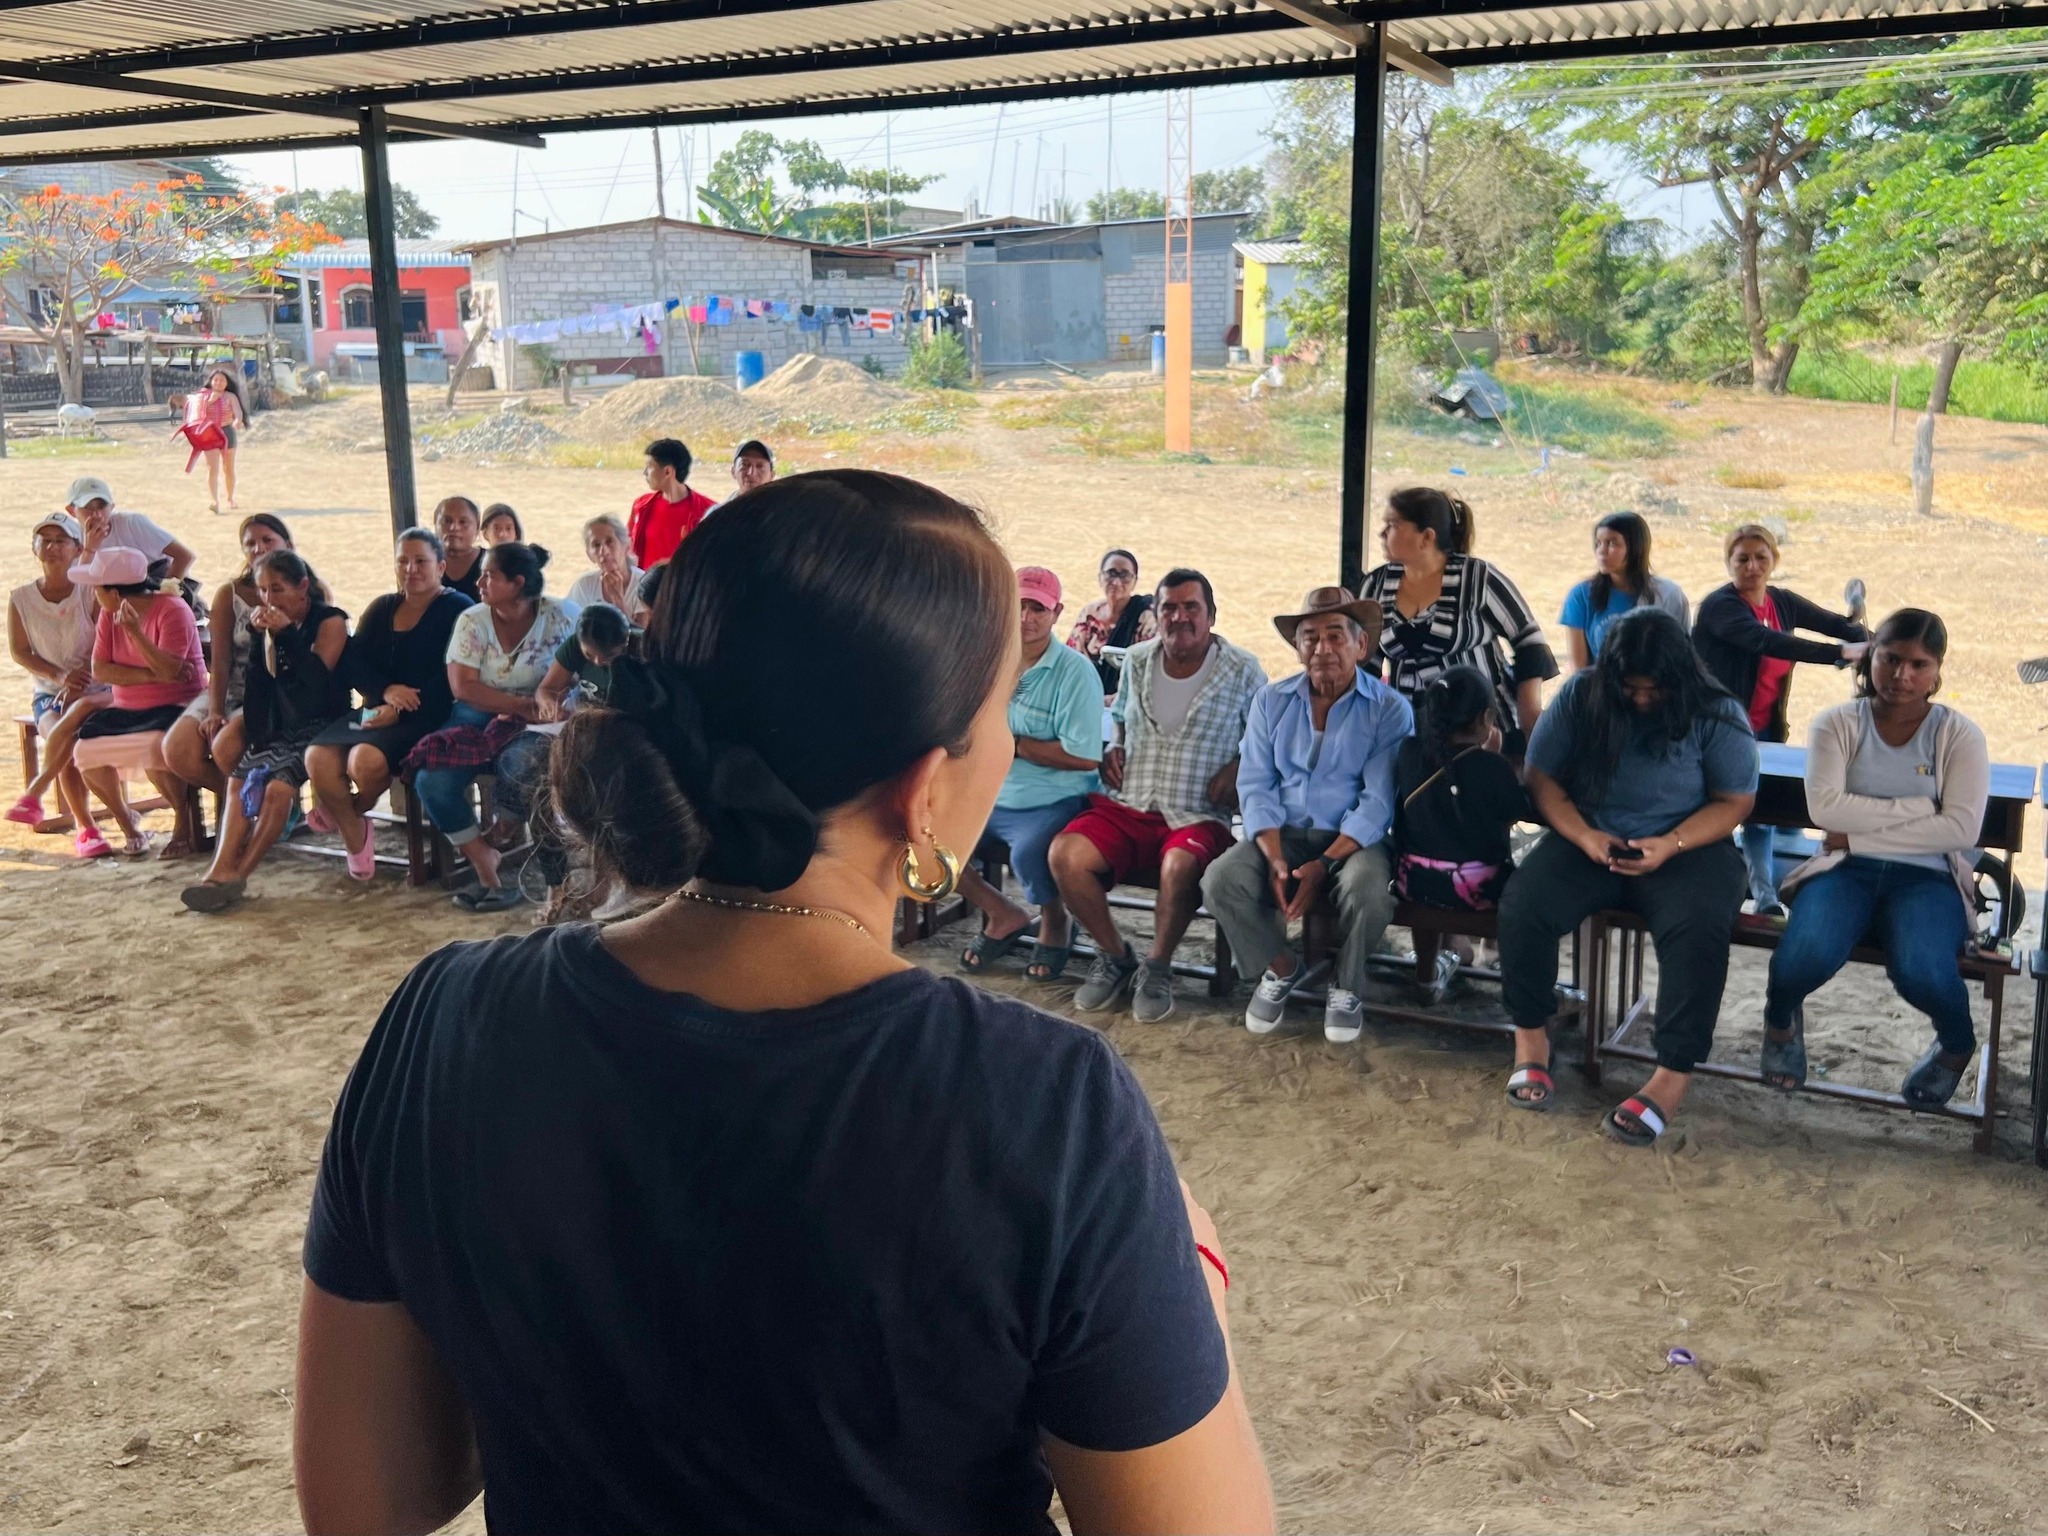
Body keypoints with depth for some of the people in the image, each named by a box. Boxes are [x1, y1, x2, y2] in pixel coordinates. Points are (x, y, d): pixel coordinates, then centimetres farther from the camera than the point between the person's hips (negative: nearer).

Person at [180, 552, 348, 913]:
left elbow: (318, 677, -16)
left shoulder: (330, 621, -4)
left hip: (319, 727, -6)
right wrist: (259, 636, -3)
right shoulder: (272, 625, 14)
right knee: (239, 777, -18)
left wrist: (285, 634, -19)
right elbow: (259, 686, 9)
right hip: (281, 727, 6)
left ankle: (236, 874, -21)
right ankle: (222, 869, -29)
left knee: (278, 785, -28)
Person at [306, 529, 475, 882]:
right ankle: (356, 839, 0)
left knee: (366, 759, -33)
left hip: (426, 717, -6)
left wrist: (400, 711, -20)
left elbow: (451, 680, -11)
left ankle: (354, 813, 5)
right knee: (317, 757, -23)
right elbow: (352, 662, 8)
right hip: (377, 710, 6)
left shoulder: (458, 610, 1)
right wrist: (386, 690, -13)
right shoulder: (381, 608, 20)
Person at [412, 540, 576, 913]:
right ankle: (488, 872, -11)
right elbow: (463, 687, -7)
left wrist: (547, 706, -25)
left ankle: (501, 837, -5)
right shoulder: (472, 621, 1)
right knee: (431, 781, -22)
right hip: (478, 718, 3)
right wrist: (519, 704, -19)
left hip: (535, 725, -3)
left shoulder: (558, 617, -4)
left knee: (521, 760, -38)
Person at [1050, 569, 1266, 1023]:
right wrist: (1112, 750, 11)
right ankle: (1114, 957, 0)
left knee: (1179, 865, -38)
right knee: (1065, 854, -24)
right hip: (1127, 809, 4)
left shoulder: (1242, 670, 3)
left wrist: (1238, 767, -8)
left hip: (1198, 817, -3)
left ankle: (1157, 968, -9)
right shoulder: (1136, 661, 14)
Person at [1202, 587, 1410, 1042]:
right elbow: (1255, 785, 0)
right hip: (1282, 834, 3)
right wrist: (1276, 860, -16)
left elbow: (1378, 802, -11)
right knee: (1220, 880, -24)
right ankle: (1280, 967, 5)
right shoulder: (1271, 701, 5)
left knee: (1366, 890, -35)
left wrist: (1324, 865, -23)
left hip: (1353, 839, -3)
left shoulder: (1390, 710, -5)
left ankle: (1348, 986, -2)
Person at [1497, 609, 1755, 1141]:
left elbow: (1734, 801, -3)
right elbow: (1541, 777, 1)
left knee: (1699, 930, -33)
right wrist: (1584, 836, -15)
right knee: (1522, 905, -25)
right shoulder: (1579, 696, -3)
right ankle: (1530, 1038, -5)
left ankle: (1673, 1075, -24)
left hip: (1686, 849, -2)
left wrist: (1671, 845, -20)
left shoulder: (1716, 715, -7)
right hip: (1589, 842, 2)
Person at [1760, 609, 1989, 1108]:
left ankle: (1956, 1044, 7)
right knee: (1806, 956, -31)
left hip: (1927, 877, 0)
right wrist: (1919, 808, -10)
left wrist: (1858, 835, -12)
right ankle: (1781, 1018, 9)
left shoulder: (1959, 736, 4)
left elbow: (1961, 828, -9)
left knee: (1921, 971, -32)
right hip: (1846, 870, 0)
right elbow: (1825, 808, -11)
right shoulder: (1837, 724, 4)